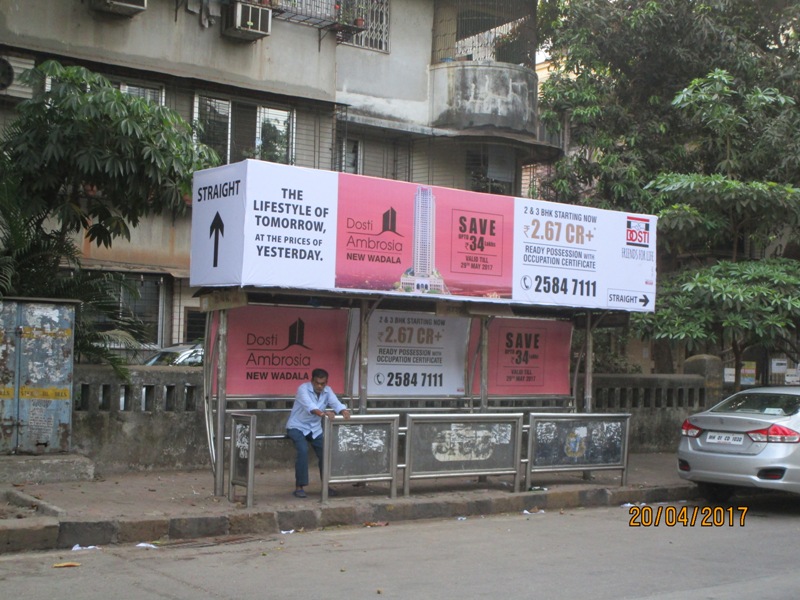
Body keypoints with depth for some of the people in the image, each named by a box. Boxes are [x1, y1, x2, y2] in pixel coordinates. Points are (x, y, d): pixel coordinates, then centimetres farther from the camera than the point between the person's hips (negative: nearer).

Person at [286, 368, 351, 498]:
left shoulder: (327, 391, -4)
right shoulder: (303, 388, -21)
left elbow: (336, 403, -20)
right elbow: (309, 405, -40)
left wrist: (344, 411, -43)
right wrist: (322, 413, -59)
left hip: (315, 428, 6)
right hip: (297, 427, -6)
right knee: (303, 450, -27)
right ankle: (299, 487, -19)